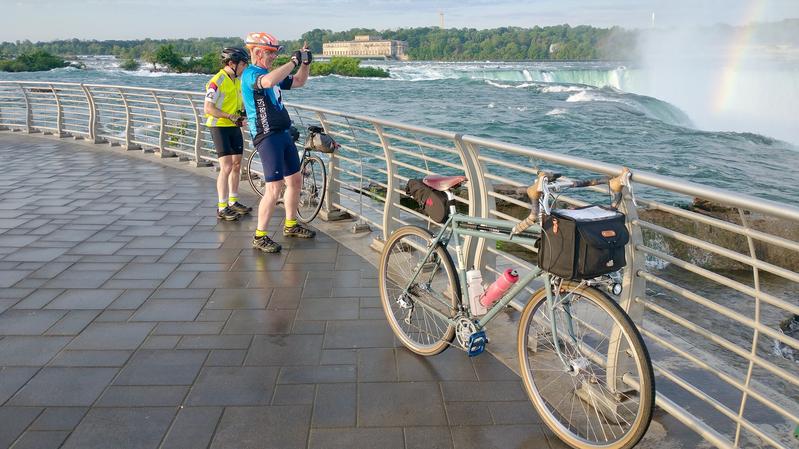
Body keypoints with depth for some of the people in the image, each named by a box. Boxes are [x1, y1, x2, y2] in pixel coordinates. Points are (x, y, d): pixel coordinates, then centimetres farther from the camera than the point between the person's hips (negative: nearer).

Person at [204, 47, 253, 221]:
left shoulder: (238, 79, 7)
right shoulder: (217, 81, -17)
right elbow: (208, 108, -20)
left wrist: (243, 112, 2)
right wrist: (230, 116, -24)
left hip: (234, 127, 8)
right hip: (220, 127, -8)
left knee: (237, 165, 12)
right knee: (226, 167, -11)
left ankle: (233, 202, 25)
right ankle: (221, 208, -6)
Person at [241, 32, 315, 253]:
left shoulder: (271, 73, 15)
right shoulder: (250, 74, -12)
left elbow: (298, 82, 25)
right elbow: (269, 81, -36)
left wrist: (305, 63, 7)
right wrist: (293, 61, -27)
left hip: (283, 134, 9)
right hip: (267, 137, -9)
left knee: (295, 180, 15)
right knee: (274, 187, -12)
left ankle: (291, 225, 30)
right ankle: (259, 236, -2)